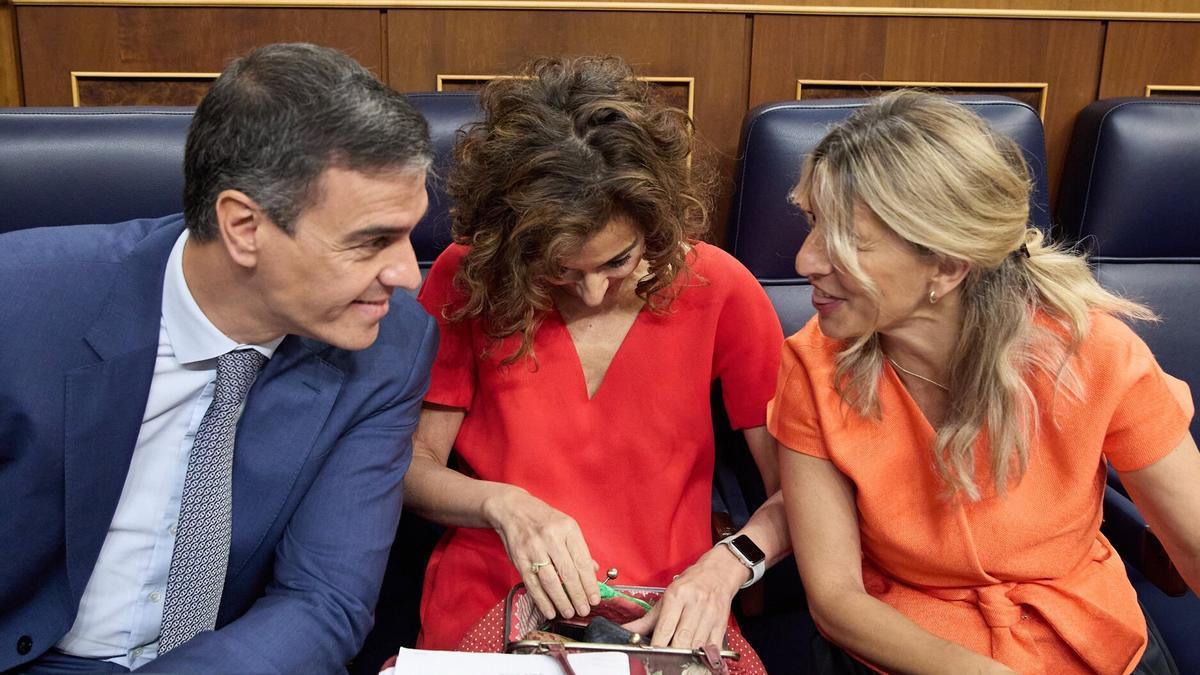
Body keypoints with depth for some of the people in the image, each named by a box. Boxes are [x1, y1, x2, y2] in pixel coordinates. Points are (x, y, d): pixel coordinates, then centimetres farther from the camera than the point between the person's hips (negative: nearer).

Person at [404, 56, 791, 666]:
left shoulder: (719, 288, -5)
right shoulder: (465, 279, -4)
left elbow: (798, 490, -2)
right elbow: (412, 464, 1)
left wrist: (726, 564, -20)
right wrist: (502, 504, -18)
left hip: (666, 624, 1)